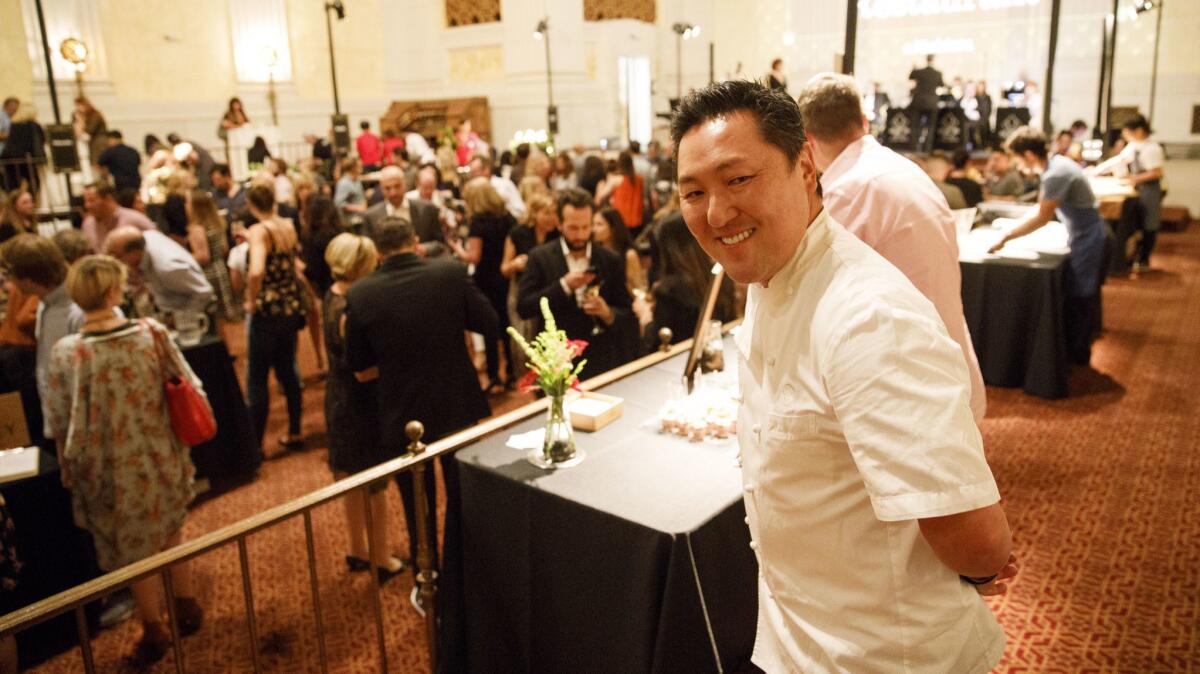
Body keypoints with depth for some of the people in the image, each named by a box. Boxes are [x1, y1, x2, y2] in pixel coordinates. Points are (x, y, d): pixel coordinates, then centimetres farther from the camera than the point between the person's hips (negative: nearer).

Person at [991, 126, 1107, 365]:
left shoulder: (1056, 175, -26)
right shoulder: (1056, 163, 3)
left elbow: (1042, 218, -22)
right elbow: (1041, 206, 12)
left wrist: (1007, 237, -16)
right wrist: (1015, 226, 8)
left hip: (1085, 239, -9)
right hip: (1085, 235, 9)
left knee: (1077, 298, 1)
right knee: (1079, 295, 17)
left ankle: (1076, 354, 14)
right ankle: (1077, 350, 29)